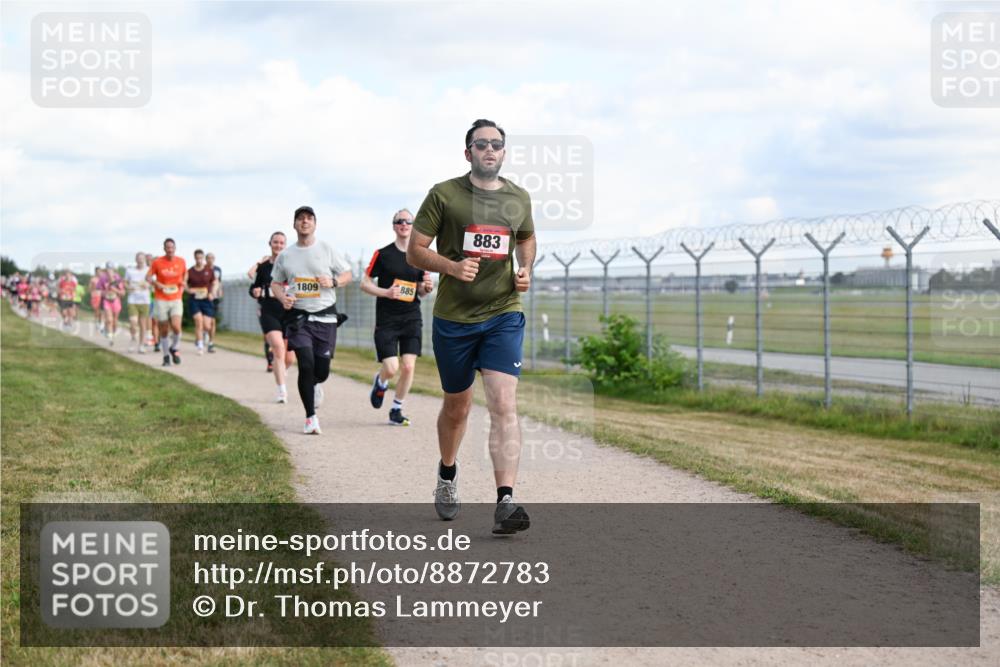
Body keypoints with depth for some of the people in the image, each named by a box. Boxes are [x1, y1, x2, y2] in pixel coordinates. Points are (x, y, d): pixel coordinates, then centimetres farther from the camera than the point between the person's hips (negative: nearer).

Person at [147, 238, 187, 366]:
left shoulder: (181, 261, 3)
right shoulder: (157, 262, -3)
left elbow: (185, 273, 21)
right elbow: (148, 277, 5)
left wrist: (184, 282, 0)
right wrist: (157, 284, -14)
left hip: (176, 300, 1)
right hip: (161, 300, -1)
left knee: (176, 326, -17)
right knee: (163, 330, 3)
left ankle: (175, 348, 10)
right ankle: (166, 356, 19)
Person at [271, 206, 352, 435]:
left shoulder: (327, 251, 3)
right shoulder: (285, 255, 7)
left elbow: (347, 274, 10)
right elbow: (275, 283, 15)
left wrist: (333, 282, -11)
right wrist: (282, 297, -6)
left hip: (325, 316, 0)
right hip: (298, 316, 0)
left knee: (322, 369, 0)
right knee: (306, 364, -15)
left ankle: (315, 385, 41)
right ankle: (311, 417, -4)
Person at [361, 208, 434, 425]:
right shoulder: (382, 254, -1)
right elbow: (364, 283, 1)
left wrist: (426, 287, -5)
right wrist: (386, 292, -15)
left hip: (412, 319, 3)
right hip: (386, 320, -3)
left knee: (408, 367, -7)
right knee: (391, 368, -11)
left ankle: (396, 410, 12)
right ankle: (380, 383, 27)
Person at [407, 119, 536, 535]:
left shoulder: (519, 199, 7)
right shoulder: (443, 195, -3)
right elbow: (414, 252, -2)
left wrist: (526, 269, 6)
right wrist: (451, 266, -20)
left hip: (503, 316, 1)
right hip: (453, 318, -1)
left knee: (504, 405, -15)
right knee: (457, 406, 14)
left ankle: (505, 504, -20)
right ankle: (447, 474, 43)